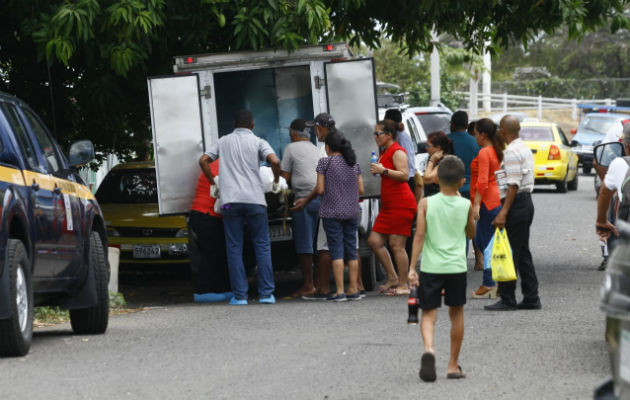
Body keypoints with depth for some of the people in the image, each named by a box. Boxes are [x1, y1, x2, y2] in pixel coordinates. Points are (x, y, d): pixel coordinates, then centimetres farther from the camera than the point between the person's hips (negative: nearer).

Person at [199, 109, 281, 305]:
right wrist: (276, 181, 7)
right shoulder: (257, 142, 5)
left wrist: (214, 184, 17)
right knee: (262, 246, 6)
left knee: (234, 248, 4)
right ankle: (266, 293, 1)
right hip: (254, 199, -1)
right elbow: (274, 161, -10)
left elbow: (203, 160, 8)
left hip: (230, 199, 1)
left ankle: (240, 295, 0)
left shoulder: (223, 142, 14)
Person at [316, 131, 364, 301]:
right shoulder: (354, 163, 8)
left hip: (331, 212, -5)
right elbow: (361, 189, 8)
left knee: (336, 250, -4)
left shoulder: (325, 163, -7)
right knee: (351, 250, 9)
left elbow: (320, 190, -9)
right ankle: (354, 289, 10)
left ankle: (340, 291, -8)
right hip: (351, 212, 5)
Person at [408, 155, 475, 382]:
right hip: (456, 267, 1)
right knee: (456, 314, 15)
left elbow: (419, 236, -9)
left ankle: (428, 348, -26)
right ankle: (453, 365, 20)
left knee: (429, 314, 4)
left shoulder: (426, 204, -5)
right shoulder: (465, 206, 0)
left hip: (430, 267, -1)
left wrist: (412, 267, -7)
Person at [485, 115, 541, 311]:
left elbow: (513, 185, -21)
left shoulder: (512, 152, -15)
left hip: (516, 203, -10)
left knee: (509, 253, -6)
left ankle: (507, 299, -5)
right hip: (526, 201, 10)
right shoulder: (525, 148, 15)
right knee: (523, 253, 13)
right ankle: (531, 299, 14)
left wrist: (503, 213, -24)